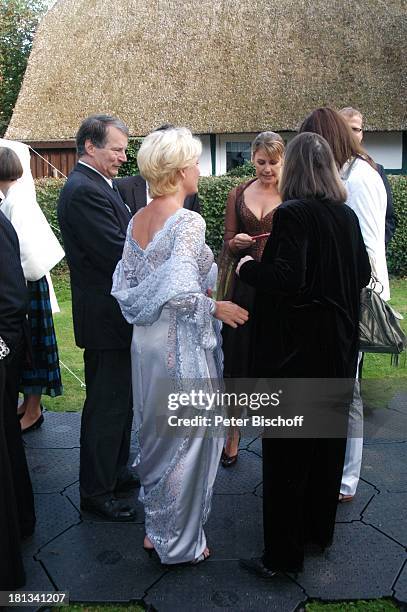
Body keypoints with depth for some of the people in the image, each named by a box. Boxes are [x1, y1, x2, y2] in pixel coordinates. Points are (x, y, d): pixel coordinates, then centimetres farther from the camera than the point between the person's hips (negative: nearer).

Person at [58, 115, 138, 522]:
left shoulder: (96, 185, 13)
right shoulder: (84, 191, -19)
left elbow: (123, 243, 12)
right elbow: (119, 254, -25)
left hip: (115, 315, 11)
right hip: (106, 318, -11)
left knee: (119, 400, 22)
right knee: (107, 406, 3)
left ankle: (115, 472, 39)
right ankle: (96, 492, 20)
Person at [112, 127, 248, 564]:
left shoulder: (137, 220, 5)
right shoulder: (187, 222, -19)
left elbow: (125, 286, 7)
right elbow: (181, 292, -28)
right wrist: (217, 308, -13)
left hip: (146, 343, 8)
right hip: (182, 345, -8)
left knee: (155, 435, 21)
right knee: (187, 440, 8)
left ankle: (155, 527, 37)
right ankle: (179, 542, 24)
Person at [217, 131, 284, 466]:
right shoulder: (238, 194, 10)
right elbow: (227, 244, 13)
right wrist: (237, 242, -9)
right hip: (244, 285, 2)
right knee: (237, 358, 4)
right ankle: (233, 434, 18)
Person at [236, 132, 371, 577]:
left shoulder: (292, 214, -17)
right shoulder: (347, 215, 4)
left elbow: (288, 279, -25)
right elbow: (363, 275, 11)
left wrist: (247, 268, -9)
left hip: (295, 349, -7)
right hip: (338, 348, 7)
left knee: (286, 451, 4)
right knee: (328, 441, 20)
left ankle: (284, 554, 16)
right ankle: (320, 530, 38)